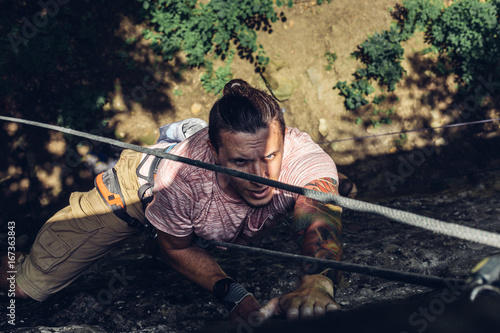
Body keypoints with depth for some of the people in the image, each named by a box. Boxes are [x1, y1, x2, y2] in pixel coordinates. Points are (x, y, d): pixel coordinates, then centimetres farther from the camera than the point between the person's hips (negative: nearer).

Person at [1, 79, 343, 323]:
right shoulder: (182, 177, -42)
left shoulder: (305, 158, -43)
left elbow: (319, 222, -60)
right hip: (143, 184, -2)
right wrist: (234, 296, -35)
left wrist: (317, 282, -82)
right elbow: (178, 247, -22)